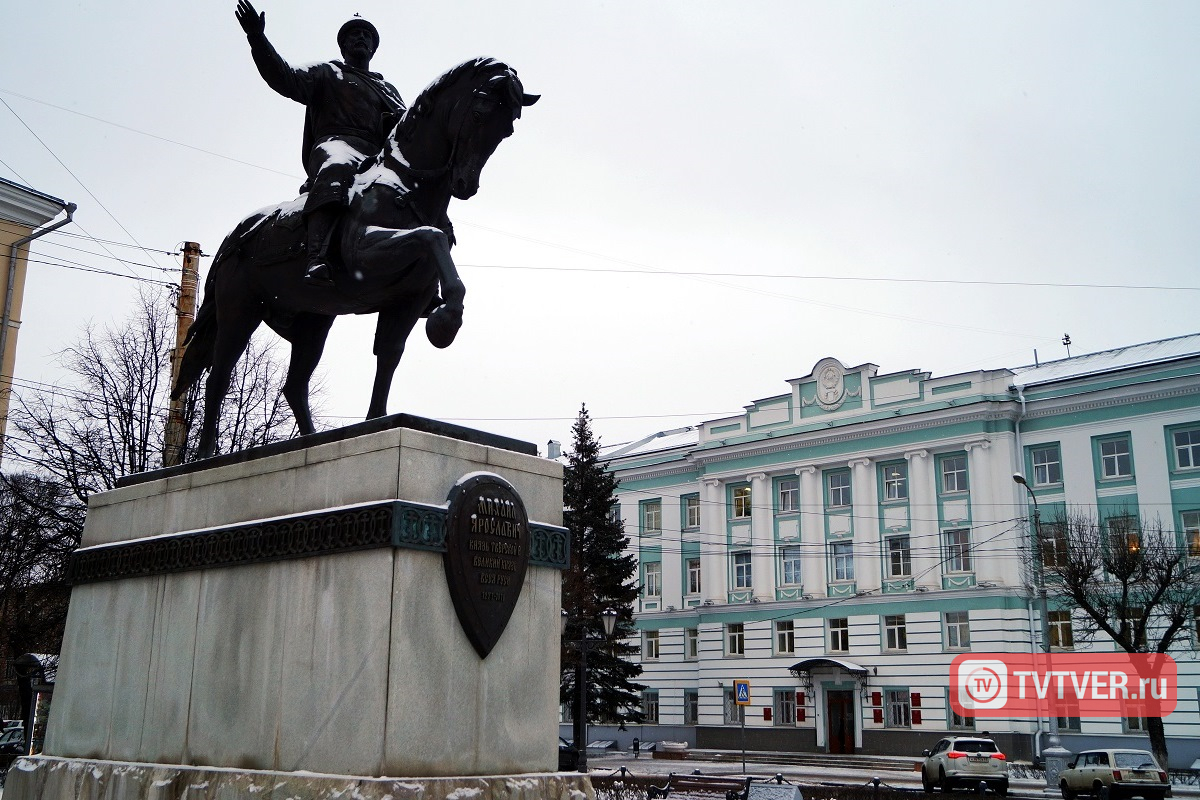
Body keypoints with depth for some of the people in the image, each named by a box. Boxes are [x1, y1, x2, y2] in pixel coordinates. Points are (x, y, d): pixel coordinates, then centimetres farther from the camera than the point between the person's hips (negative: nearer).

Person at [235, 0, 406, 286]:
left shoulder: (387, 89, 37)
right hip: (335, 144, -6)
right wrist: (257, 39, -8)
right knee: (336, 170, -40)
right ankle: (316, 259, -58)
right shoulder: (326, 74, 24)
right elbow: (284, 78, 7)